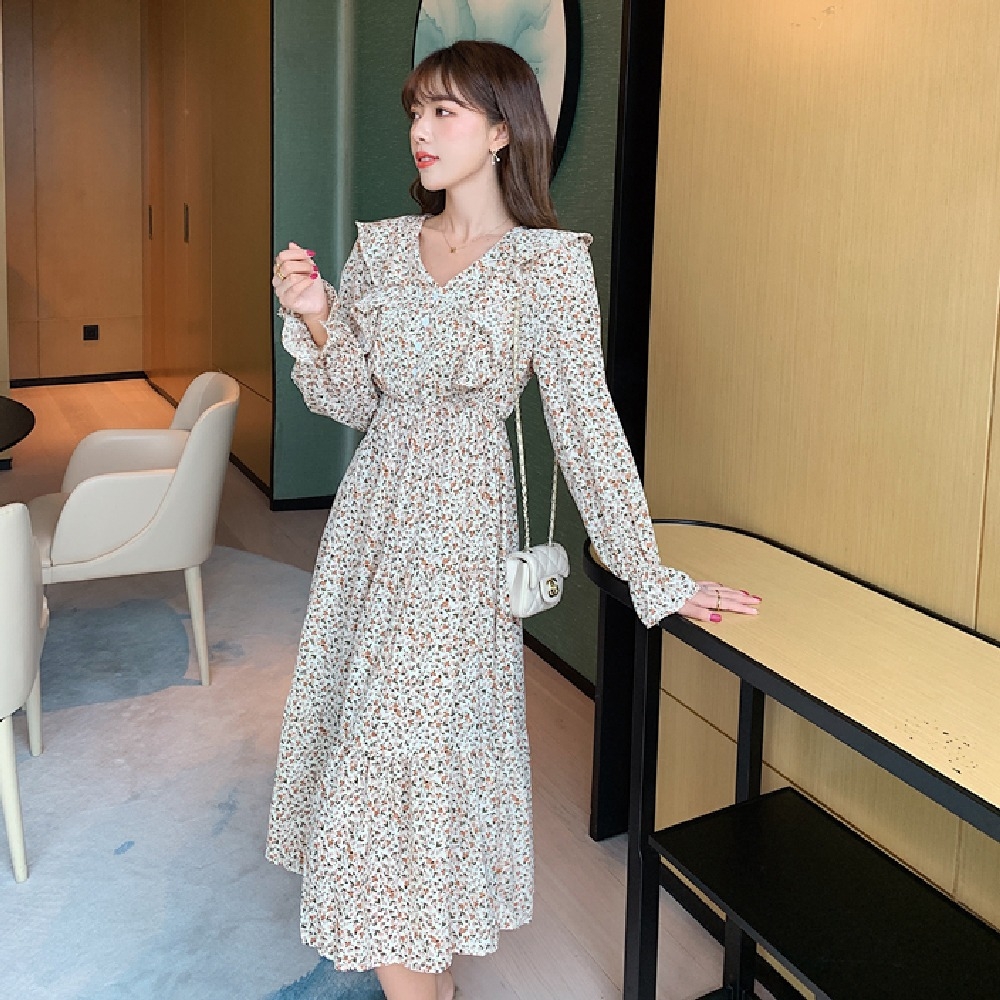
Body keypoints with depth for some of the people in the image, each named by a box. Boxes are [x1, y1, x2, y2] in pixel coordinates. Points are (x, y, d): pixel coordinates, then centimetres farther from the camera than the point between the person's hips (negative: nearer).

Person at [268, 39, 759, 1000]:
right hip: (372, 517, 6)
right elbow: (353, 401, 7)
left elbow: (584, 421, -12)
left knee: (407, 748, -2)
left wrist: (650, 575, -15)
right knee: (366, 729, 15)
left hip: (460, 528, -6)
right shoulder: (382, 245, 3)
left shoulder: (548, 261, -12)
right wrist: (316, 321, -12)